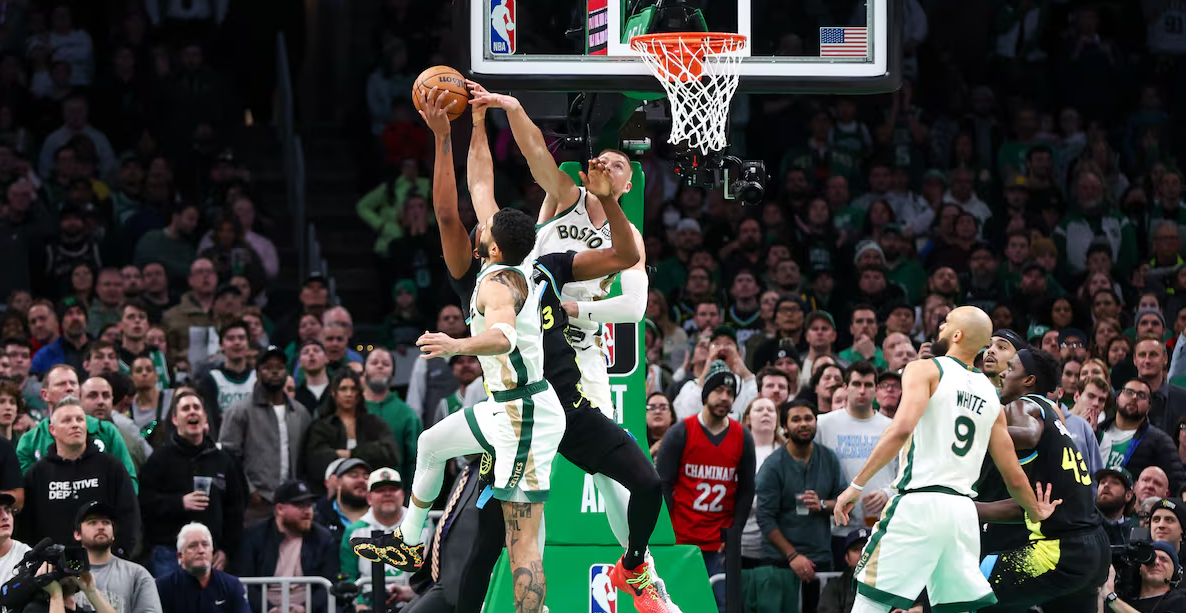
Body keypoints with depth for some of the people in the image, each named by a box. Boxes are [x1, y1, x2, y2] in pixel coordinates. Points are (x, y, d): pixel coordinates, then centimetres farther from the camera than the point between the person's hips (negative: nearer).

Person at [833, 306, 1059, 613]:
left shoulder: (925, 370, -1)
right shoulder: (990, 394, 16)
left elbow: (901, 428, -17)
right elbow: (1013, 476, 17)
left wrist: (857, 484, -16)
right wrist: (1037, 513, 36)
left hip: (919, 504, -5)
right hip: (963, 511, 5)